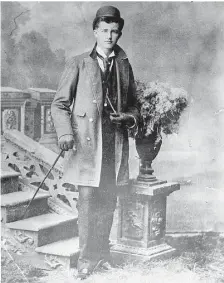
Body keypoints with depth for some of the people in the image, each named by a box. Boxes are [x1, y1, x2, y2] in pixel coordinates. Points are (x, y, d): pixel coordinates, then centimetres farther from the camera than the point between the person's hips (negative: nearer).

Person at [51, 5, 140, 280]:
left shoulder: (124, 66, 14)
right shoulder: (78, 64, 4)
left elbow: (133, 104, 21)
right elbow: (59, 104, 2)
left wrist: (129, 118, -2)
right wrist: (65, 132, -13)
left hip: (115, 144, 3)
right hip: (86, 142, -3)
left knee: (108, 202, 7)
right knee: (87, 200, -7)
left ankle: (102, 254, 21)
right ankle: (85, 258, 3)